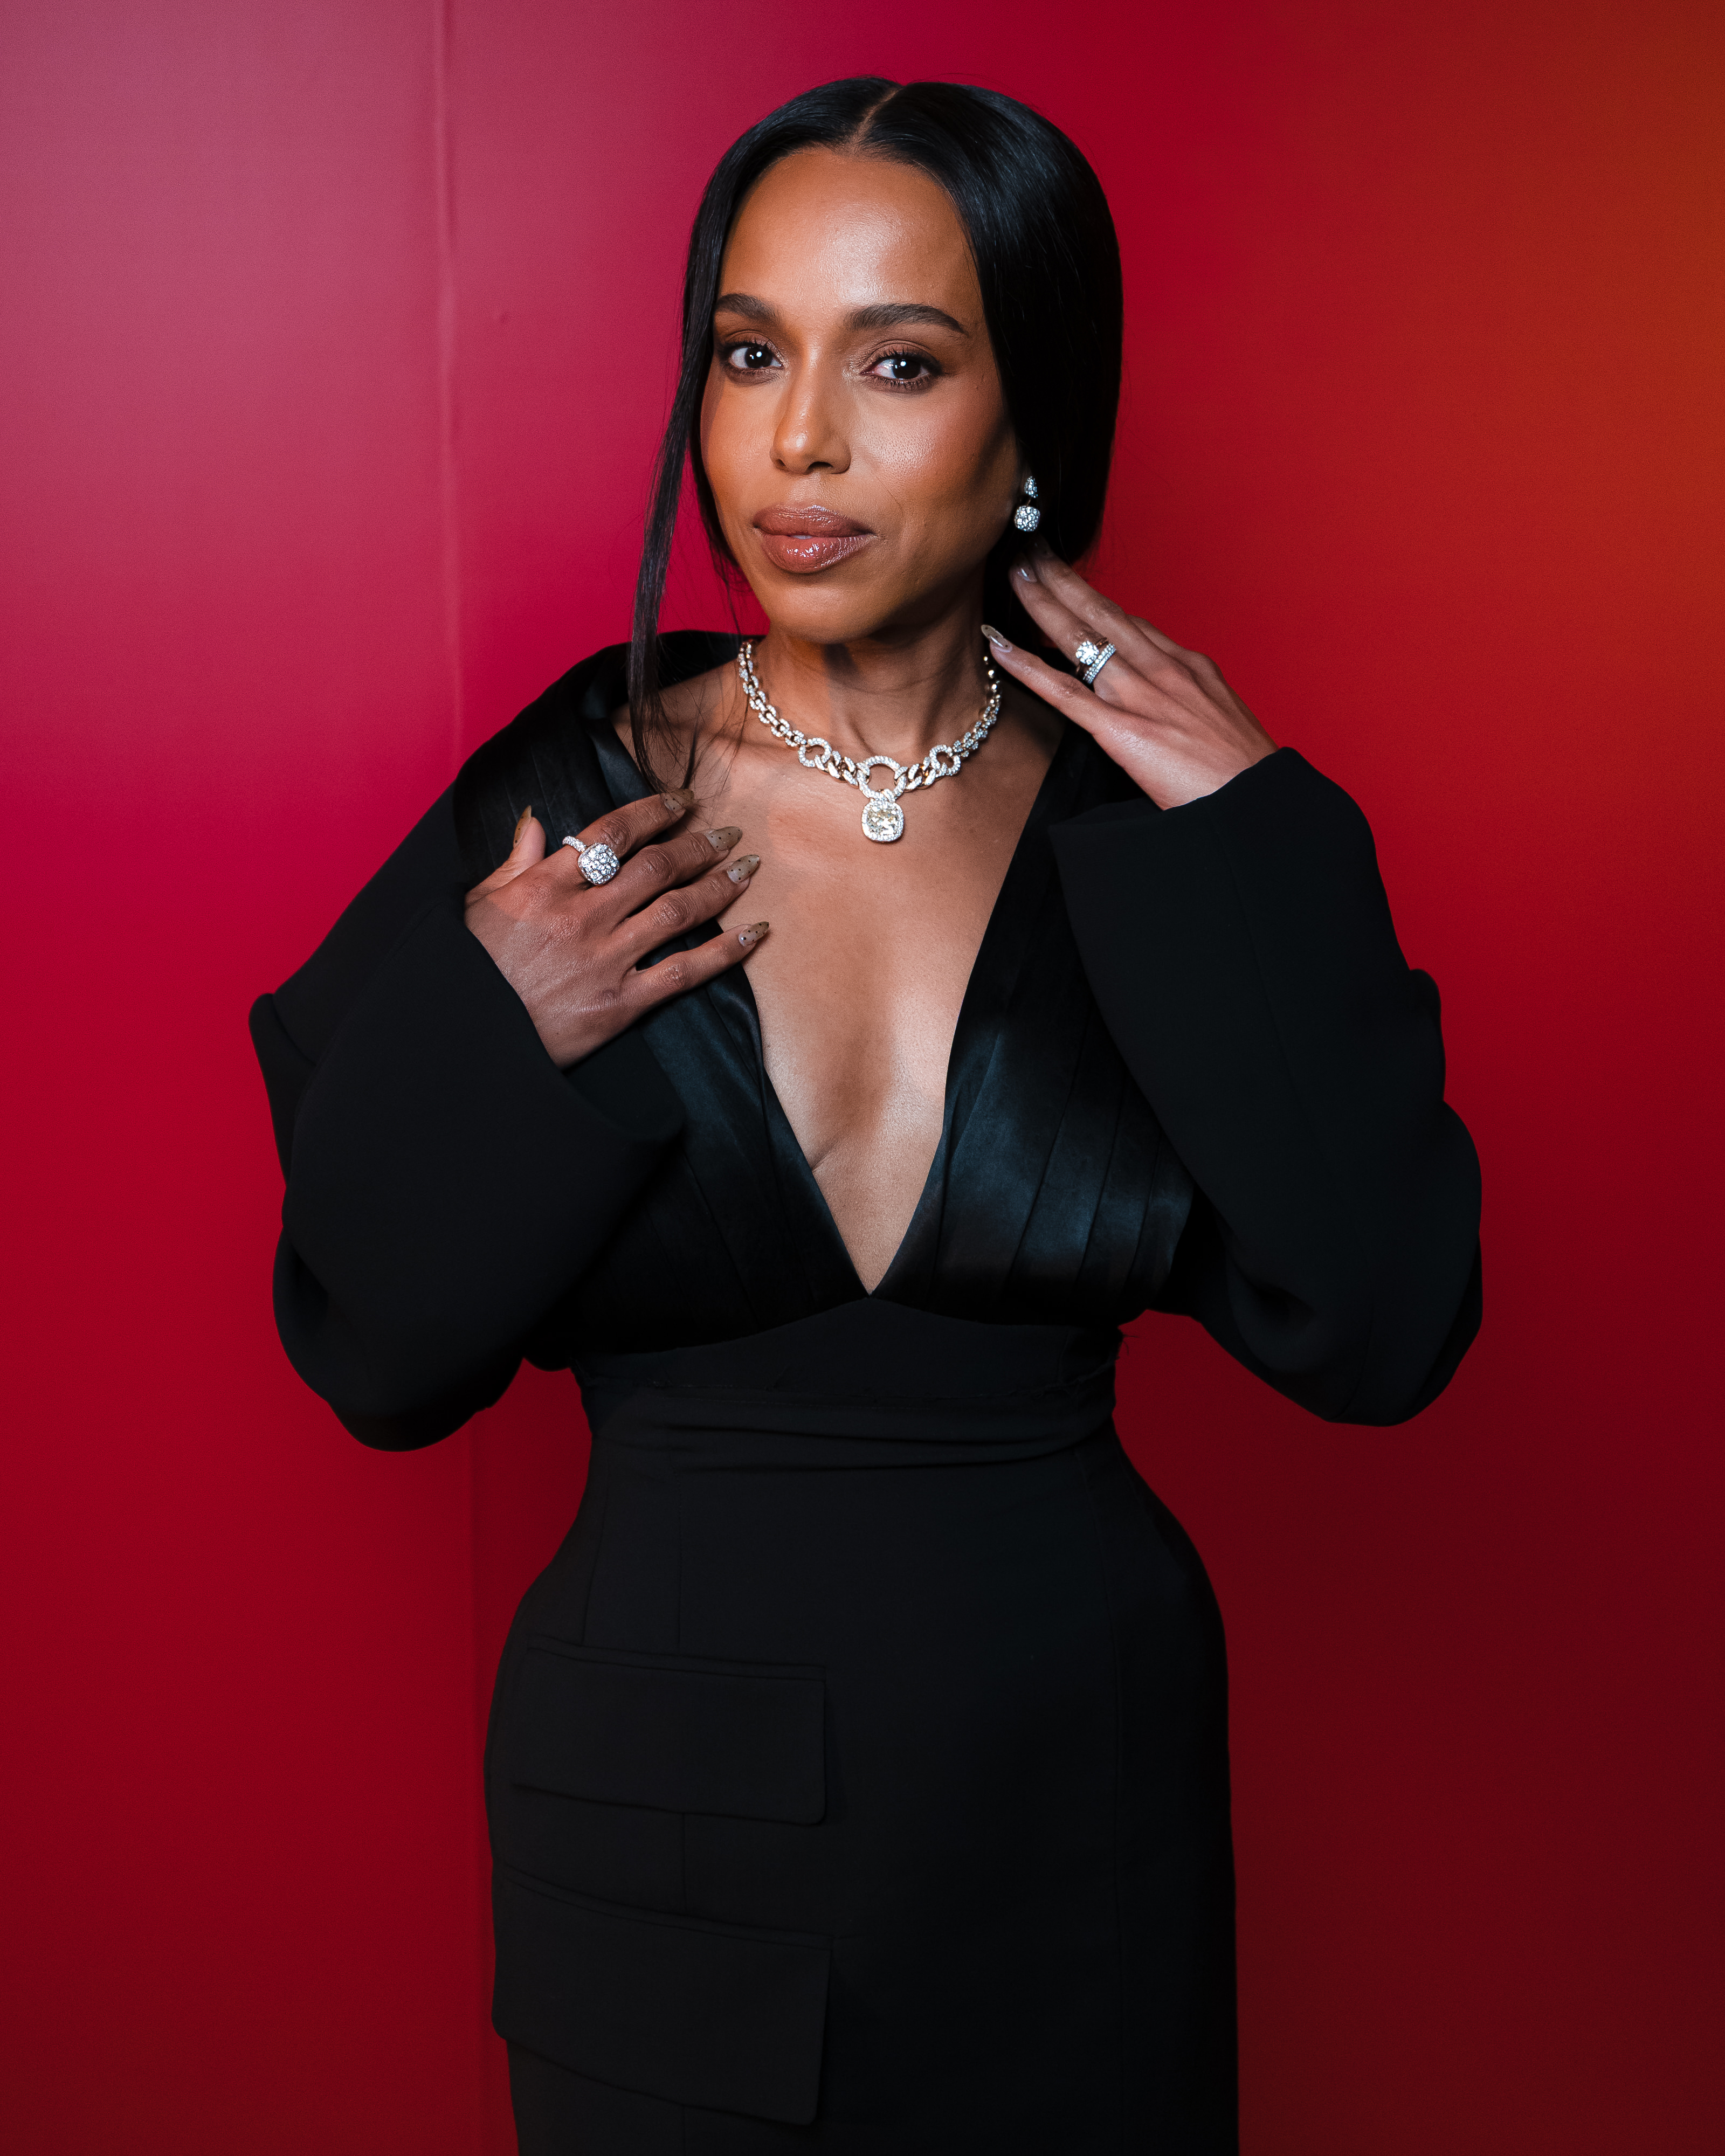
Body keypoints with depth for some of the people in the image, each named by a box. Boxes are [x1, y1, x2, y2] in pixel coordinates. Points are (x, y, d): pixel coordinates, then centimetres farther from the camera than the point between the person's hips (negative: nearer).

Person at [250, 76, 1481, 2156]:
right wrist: (487, 1040, -20)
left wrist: (1257, 852, -18)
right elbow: (370, 1358, -4)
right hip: (665, 1788, 0)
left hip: (1076, 1773, 1)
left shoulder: (1156, 818, -6)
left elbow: (1378, 1339, -14)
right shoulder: (569, 802, -8)